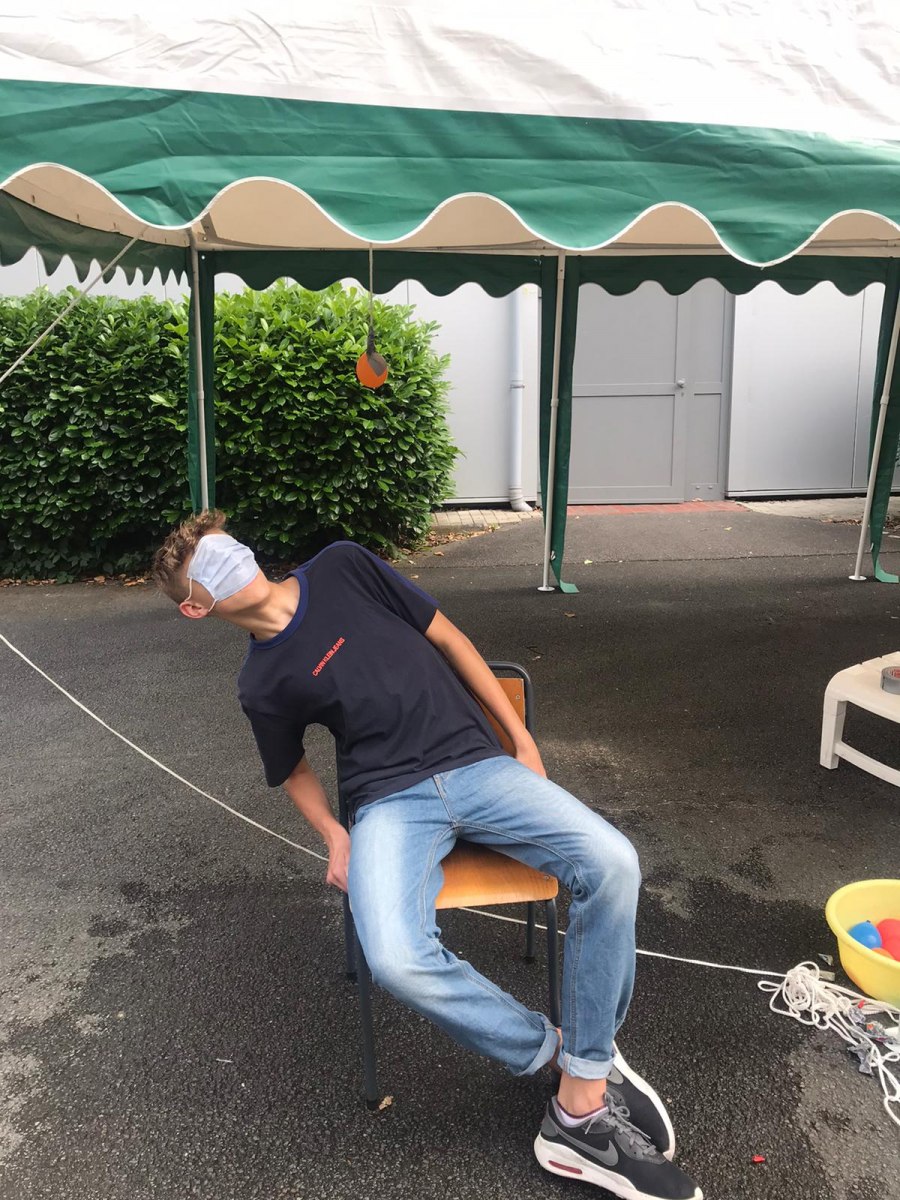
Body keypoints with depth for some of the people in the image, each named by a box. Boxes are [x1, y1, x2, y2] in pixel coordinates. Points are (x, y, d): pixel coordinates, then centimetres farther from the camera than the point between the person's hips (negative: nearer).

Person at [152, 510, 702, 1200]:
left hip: (477, 764, 2)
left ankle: (582, 1105, -12)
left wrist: (522, 738, 7)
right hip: (391, 800, -1)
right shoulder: (262, 686, 6)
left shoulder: (343, 567, 6)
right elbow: (292, 768, 24)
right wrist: (334, 837, 4)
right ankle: (559, 1051, -5)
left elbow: (447, 638, 11)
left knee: (611, 863, -24)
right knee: (398, 960, -32)